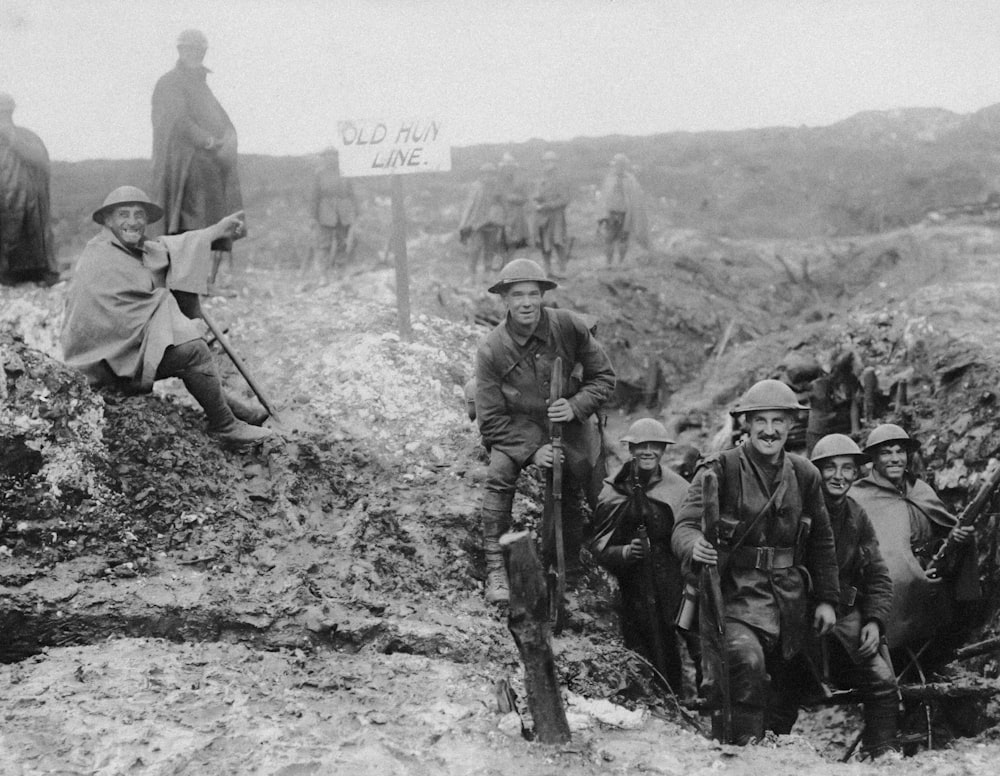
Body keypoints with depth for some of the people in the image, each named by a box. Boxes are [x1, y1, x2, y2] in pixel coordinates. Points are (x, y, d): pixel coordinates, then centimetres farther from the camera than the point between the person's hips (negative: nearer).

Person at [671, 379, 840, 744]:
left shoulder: (804, 475, 7)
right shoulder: (720, 469, -8)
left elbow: (822, 542, 17)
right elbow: (685, 525, -17)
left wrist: (827, 599, 13)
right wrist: (695, 546, -40)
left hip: (788, 600, 5)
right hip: (733, 592, -5)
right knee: (747, 659, -29)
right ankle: (742, 748, -18)